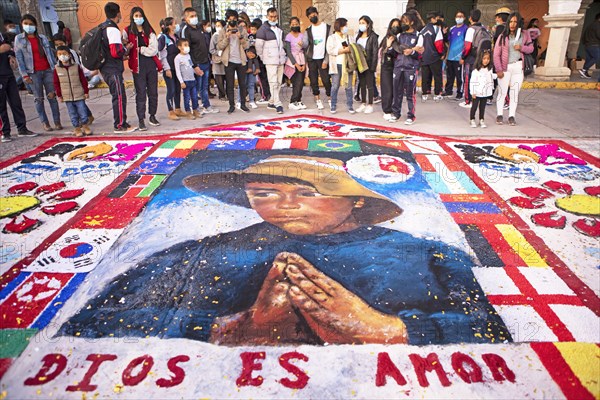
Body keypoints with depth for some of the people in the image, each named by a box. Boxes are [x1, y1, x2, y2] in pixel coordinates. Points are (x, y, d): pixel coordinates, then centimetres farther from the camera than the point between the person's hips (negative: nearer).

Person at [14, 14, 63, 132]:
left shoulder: (42, 37, 10)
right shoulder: (19, 39, 5)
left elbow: (50, 53, 12)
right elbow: (19, 58, 1)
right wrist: (24, 74, -6)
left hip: (47, 70, 1)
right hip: (33, 72, -1)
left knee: (52, 96, -1)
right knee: (39, 98, 1)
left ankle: (57, 121, 2)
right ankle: (45, 123, 5)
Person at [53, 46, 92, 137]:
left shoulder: (76, 66, -1)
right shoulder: (57, 69, 0)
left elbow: (83, 80, 2)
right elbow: (56, 83, 4)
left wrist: (86, 92, 0)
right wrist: (59, 95, 2)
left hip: (79, 95, -1)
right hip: (67, 97, 1)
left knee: (82, 111, 3)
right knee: (72, 113, 6)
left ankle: (85, 126, 19)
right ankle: (77, 128, 15)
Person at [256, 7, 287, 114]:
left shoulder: (279, 28, 16)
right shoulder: (263, 29, -4)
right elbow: (258, 45, -6)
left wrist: (283, 55, 14)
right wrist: (263, 57, -2)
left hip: (280, 60, 7)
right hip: (270, 60, -7)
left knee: (278, 83, 7)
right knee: (273, 82, -11)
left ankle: (271, 102, 16)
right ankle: (277, 104, -11)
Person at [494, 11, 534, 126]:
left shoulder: (524, 34, 6)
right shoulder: (503, 36, -3)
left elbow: (530, 48, 13)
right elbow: (496, 54, -5)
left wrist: (521, 47, -8)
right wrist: (498, 70, -11)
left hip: (518, 67, 3)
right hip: (505, 67, -2)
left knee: (515, 93, 6)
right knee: (502, 92, 1)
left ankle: (511, 116, 13)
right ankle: (499, 115, 12)